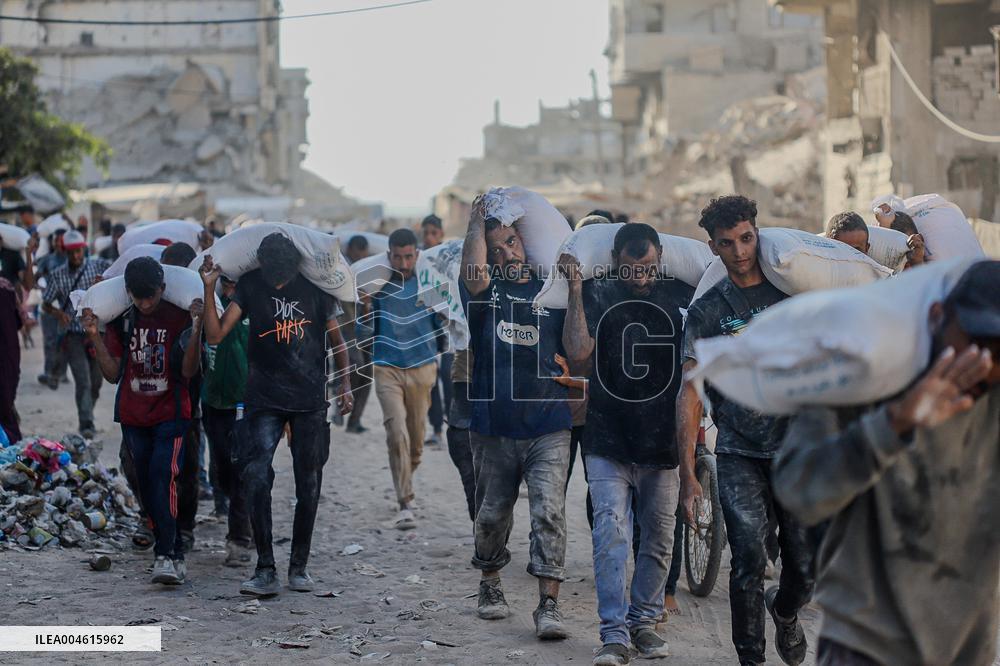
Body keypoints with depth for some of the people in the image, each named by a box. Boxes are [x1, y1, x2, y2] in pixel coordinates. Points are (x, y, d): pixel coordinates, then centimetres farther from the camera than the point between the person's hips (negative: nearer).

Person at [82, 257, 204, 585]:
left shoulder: (179, 317, -8)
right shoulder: (120, 320, 1)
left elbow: (188, 371, -12)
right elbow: (113, 374, 2)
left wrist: (196, 330, -24)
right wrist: (95, 336, -8)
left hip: (171, 414, -4)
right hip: (132, 416, 4)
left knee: (163, 476, -20)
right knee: (147, 486, 6)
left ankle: (165, 556, -24)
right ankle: (176, 555, 18)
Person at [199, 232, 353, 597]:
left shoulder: (315, 287, 0)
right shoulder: (250, 286, 0)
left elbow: (336, 339, 12)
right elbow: (215, 334, -6)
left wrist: (345, 384, 6)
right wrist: (209, 290, -16)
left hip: (310, 400, 1)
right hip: (265, 399, -1)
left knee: (308, 484, 4)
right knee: (255, 475, -16)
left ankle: (299, 566, 18)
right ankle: (265, 570, -12)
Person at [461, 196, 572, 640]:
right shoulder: (485, 291, 4)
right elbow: (473, 271, -20)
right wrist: (477, 220, -6)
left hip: (548, 428, -1)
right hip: (493, 428, 1)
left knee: (549, 513, -11)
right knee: (492, 515, 13)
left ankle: (548, 604, -12)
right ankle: (490, 584, 35)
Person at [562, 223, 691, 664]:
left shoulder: (680, 296, 3)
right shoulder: (596, 295, 0)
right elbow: (578, 351, -15)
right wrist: (575, 288, -17)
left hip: (663, 443, 2)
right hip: (608, 441, -2)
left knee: (658, 540, 10)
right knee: (611, 533, -11)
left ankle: (644, 621, 24)